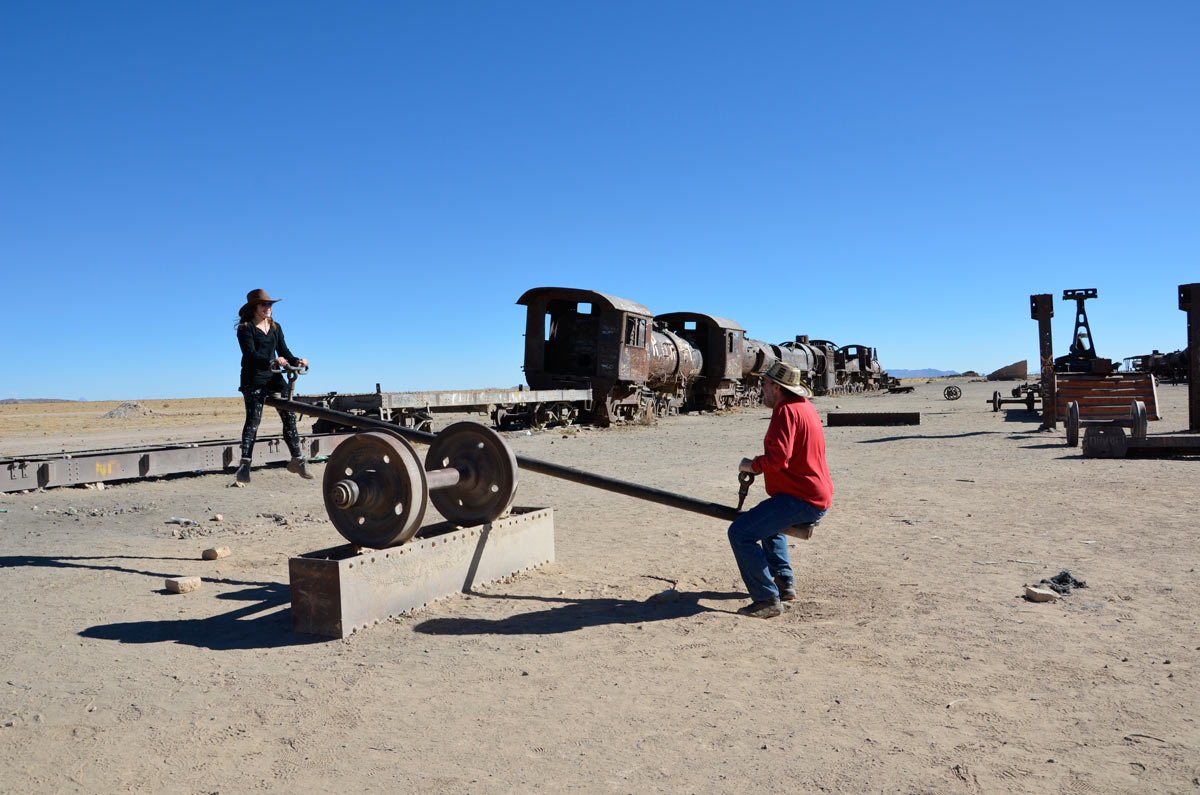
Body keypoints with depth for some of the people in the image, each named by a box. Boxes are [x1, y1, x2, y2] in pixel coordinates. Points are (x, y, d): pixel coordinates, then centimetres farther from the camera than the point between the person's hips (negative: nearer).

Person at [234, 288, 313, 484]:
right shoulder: (245, 328, -3)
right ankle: (244, 465, -8)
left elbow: (284, 351, 11)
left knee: (289, 416, 0)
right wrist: (272, 361, -33)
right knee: (253, 420, -11)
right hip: (253, 379, -5)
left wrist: (296, 361, -11)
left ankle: (297, 459, 9)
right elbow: (250, 354, -17)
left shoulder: (275, 327, 16)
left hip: (274, 378, 5)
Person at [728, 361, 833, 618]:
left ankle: (767, 599, -14)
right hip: (819, 498, 11)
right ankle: (784, 583, 30)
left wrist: (751, 464, -12)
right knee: (769, 522, 36)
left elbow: (778, 457, -30)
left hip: (801, 500, -11)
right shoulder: (804, 406, 15)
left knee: (741, 532, -16)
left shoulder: (786, 410, -17)